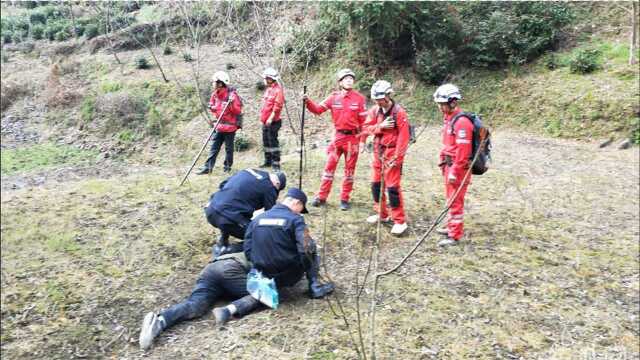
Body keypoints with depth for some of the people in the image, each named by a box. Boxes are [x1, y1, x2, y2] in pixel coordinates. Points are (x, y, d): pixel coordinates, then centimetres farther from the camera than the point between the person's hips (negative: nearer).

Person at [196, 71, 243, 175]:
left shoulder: (232, 94, -14)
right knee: (214, 147, 5)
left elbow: (238, 111, -13)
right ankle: (207, 167, 7)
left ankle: (227, 167, 20)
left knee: (229, 148, 6)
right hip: (219, 126, 6)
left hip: (230, 126, -6)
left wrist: (232, 104, -28)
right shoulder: (215, 94, 5)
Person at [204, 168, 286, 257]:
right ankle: (224, 250, -1)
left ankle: (222, 242, 31)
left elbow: (222, 184, 25)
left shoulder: (249, 170, 19)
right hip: (228, 219, -8)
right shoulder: (269, 188, 0)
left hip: (210, 211, 8)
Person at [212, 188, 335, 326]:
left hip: (264, 276, 4)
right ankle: (315, 287, 12)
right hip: (289, 274, -3)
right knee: (312, 249, 17)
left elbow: (247, 250, 5)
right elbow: (306, 249, -18)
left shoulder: (258, 218, 7)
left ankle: (230, 309, 2)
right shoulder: (295, 219, -9)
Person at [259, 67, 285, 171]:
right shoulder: (268, 89, 16)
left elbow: (277, 106, -20)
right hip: (265, 121, 10)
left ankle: (276, 164, -4)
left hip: (272, 121, -10)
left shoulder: (277, 90, -13)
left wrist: (271, 118, -23)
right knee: (266, 142, 16)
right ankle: (268, 161, 27)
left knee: (273, 142, -9)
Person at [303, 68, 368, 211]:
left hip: (353, 137, -2)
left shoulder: (359, 98, -5)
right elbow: (318, 109, 1)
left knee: (349, 169, 7)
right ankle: (322, 197, 14)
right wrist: (308, 101, -18)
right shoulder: (334, 97, 0)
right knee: (329, 166, 5)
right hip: (338, 136, 2)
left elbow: (363, 121, -4)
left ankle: (344, 199, 17)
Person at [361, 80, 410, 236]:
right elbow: (366, 128, 0)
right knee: (376, 184, 13)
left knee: (393, 187, -8)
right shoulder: (375, 110, 4)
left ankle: (400, 221, 1)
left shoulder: (399, 112, -14)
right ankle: (381, 214, 30)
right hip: (378, 151, 7)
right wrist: (380, 126, -18)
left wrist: (397, 157, -18)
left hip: (392, 152, -7)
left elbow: (404, 137, -16)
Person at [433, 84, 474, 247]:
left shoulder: (461, 122, -21)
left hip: (458, 167, -10)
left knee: (455, 201, -2)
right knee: (451, 198, 20)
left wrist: (454, 172, -22)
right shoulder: (448, 118, 9)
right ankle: (452, 227, 35)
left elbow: (463, 151, -24)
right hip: (449, 165, 10)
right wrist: (443, 161, 19)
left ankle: (455, 236, 7)